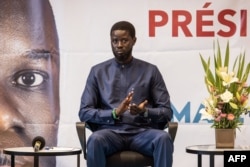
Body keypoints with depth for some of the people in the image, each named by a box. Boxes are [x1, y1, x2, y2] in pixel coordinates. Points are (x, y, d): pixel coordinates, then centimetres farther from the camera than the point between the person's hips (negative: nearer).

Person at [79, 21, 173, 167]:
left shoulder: (150, 71, 12)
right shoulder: (98, 72, 12)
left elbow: (167, 112, 7)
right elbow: (84, 112, 4)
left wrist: (145, 112, -15)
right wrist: (114, 113, -13)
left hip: (142, 132, 1)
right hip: (111, 131, 0)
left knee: (163, 138, -33)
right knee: (95, 139, -36)